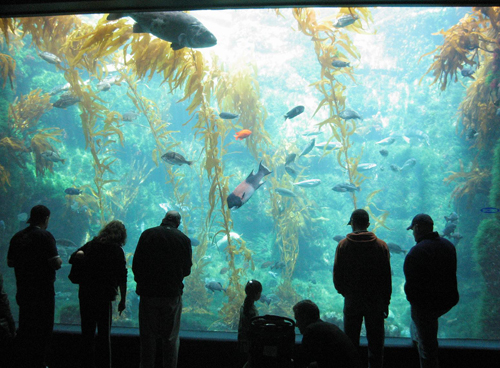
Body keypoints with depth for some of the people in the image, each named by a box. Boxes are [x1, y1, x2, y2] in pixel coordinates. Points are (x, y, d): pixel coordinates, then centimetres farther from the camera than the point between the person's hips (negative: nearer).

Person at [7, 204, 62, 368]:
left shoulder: (17, 237, 6)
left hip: (23, 290, 7)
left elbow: (10, 262, 15)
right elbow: (56, 264, -20)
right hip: (43, 291, -7)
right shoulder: (45, 236, -15)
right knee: (43, 328, 4)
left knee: (25, 327, 16)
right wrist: (59, 260, 1)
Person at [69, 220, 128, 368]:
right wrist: (123, 300, 0)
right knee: (104, 334, 6)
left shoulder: (91, 245, 5)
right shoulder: (117, 251, -6)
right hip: (104, 296, -4)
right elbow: (122, 278, -6)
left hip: (85, 294, 4)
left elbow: (72, 259, 6)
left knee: (87, 332, 14)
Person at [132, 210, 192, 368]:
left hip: (148, 292, 0)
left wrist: (141, 282, 12)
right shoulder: (184, 239, -2)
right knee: (171, 337, 10)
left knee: (148, 336, 10)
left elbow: (136, 264, -3)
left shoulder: (147, 234, -3)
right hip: (173, 294, 0)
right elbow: (187, 269, 5)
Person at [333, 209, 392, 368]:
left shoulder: (343, 245, -6)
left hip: (352, 299, 0)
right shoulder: (381, 245, -5)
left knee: (351, 340, 12)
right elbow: (387, 277, -2)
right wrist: (386, 302, 7)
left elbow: (337, 275, -3)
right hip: (376, 300, 0)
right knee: (375, 340, 11)